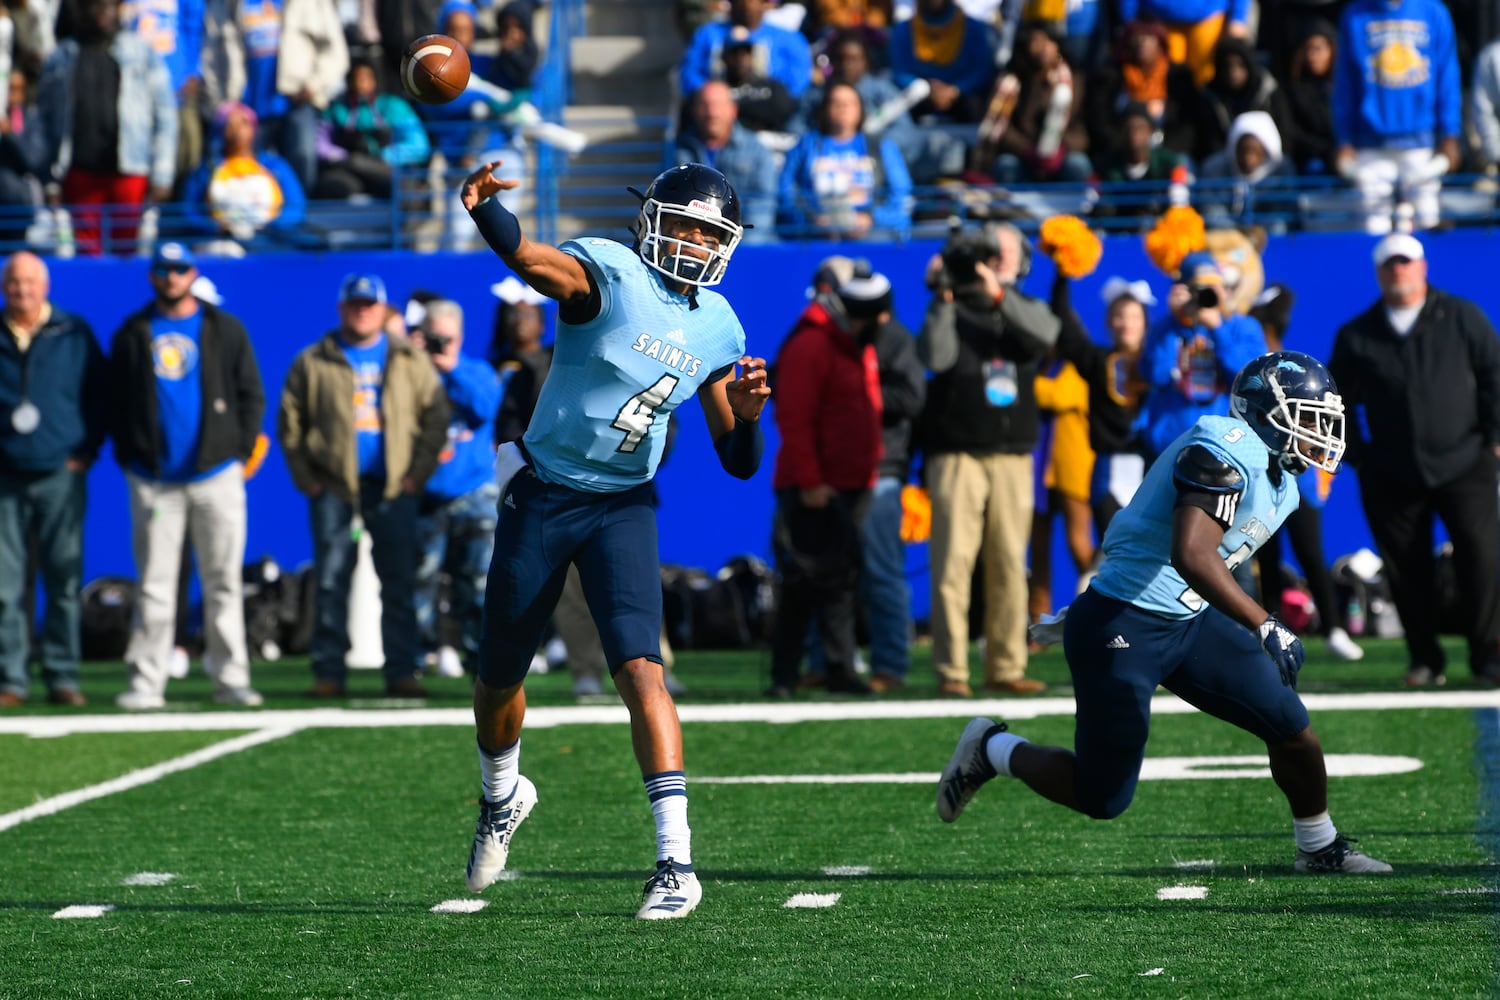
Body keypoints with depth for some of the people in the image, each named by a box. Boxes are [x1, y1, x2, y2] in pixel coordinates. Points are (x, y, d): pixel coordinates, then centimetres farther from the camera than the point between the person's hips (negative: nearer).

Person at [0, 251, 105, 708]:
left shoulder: (74, 335, 6)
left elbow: (98, 395, 11)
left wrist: (87, 450, 2)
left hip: (60, 476, 0)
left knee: (64, 582, 1)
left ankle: (63, 678, 6)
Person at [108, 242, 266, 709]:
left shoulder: (225, 329, 7)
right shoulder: (132, 334, 9)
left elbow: (251, 395, 7)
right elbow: (116, 403, 11)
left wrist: (240, 452, -2)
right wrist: (128, 457, 2)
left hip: (217, 475, 0)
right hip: (154, 481, 0)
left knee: (224, 582, 0)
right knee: (154, 585, -1)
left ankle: (230, 677, 2)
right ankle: (146, 682, -1)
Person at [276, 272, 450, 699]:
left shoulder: (411, 362, 9)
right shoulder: (313, 363, 6)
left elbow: (436, 418, 8)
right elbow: (290, 423, 6)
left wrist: (417, 474, -2)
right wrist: (306, 478, -2)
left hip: (393, 488, 1)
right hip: (333, 487, -1)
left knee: (399, 584, 0)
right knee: (330, 583, -2)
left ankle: (402, 672, 3)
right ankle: (328, 673, 1)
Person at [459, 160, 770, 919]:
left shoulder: (717, 331, 3)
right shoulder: (608, 273, -13)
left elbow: (738, 464, 8)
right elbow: (531, 259, -37)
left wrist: (746, 414, -15)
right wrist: (482, 207, -58)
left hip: (622, 508, 2)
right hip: (541, 497, -2)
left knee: (640, 670, -17)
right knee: (499, 680, 12)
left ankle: (676, 861, -19)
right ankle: (503, 795, 45)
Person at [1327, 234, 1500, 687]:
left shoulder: (1462, 318, 5)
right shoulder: (1356, 336, 9)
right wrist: (1357, 455, 7)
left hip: (1463, 466, -2)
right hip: (1391, 476, 2)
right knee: (1406, 571, 2)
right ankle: (1425, 660, 13)